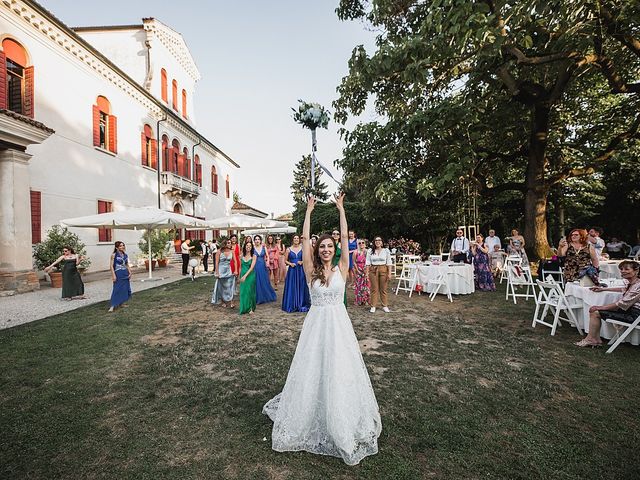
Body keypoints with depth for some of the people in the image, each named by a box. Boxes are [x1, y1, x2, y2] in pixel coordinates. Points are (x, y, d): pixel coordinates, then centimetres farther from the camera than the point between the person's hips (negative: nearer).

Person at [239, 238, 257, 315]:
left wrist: (245, 275, -20)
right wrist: (240, 276, 10)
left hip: (250, 276, -3)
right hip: (243, 276, 3)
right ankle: (244, 308, 17)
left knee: (250, 291, 0)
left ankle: (251, 308, 11)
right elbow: (240, 267, 11)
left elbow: (252, 267, -14)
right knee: (243, 292, 5)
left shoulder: (253, 256, -7)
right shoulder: (242, 256, 4)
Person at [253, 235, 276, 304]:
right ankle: (258, 298, 14)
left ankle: (267, 296, 25)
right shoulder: (252, 248, -3)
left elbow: (267, 256, 4)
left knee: (265, 281, 9)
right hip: (256, 266, -2)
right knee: (257, 282, 2)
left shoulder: (264, 247, 3)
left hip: (263, 266, 2)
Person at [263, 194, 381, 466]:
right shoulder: (311, 270, -1)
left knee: (339, 371, 7)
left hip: (339, 324, 0)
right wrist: (309, 210, -3)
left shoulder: (341, 268, 0)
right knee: (312, 369, 10)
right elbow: (304, 238, -6)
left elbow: (344, 237, -4)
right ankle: (309, 416, 35)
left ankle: (341, 424, 29)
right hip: (316, 324, 0)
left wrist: (341, 208, -2)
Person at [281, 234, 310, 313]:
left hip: (301, 270, 1)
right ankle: (292, 305, 13)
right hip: (292, 270, 0)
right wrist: (290, 263, -11)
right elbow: (285, 260, 6)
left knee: (301, 287, 4)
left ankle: (301, 304, 16)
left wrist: (302, 262, -12)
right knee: (292, 287, 2)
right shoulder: (289, 249, 2)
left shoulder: (302, 248, 3)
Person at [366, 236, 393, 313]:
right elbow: (367, 262, 3)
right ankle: (373, 306, 12)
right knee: (374, 289, 3)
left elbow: (389, 262, 2)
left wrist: (389, 273, -4)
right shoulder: (370, 251, 3)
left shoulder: (386, 250, 2)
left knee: (383, 289, 5)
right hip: (373, 270, 0)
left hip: (383, 270, 0)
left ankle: (385, 306, 17)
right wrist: (367, 272, -5)